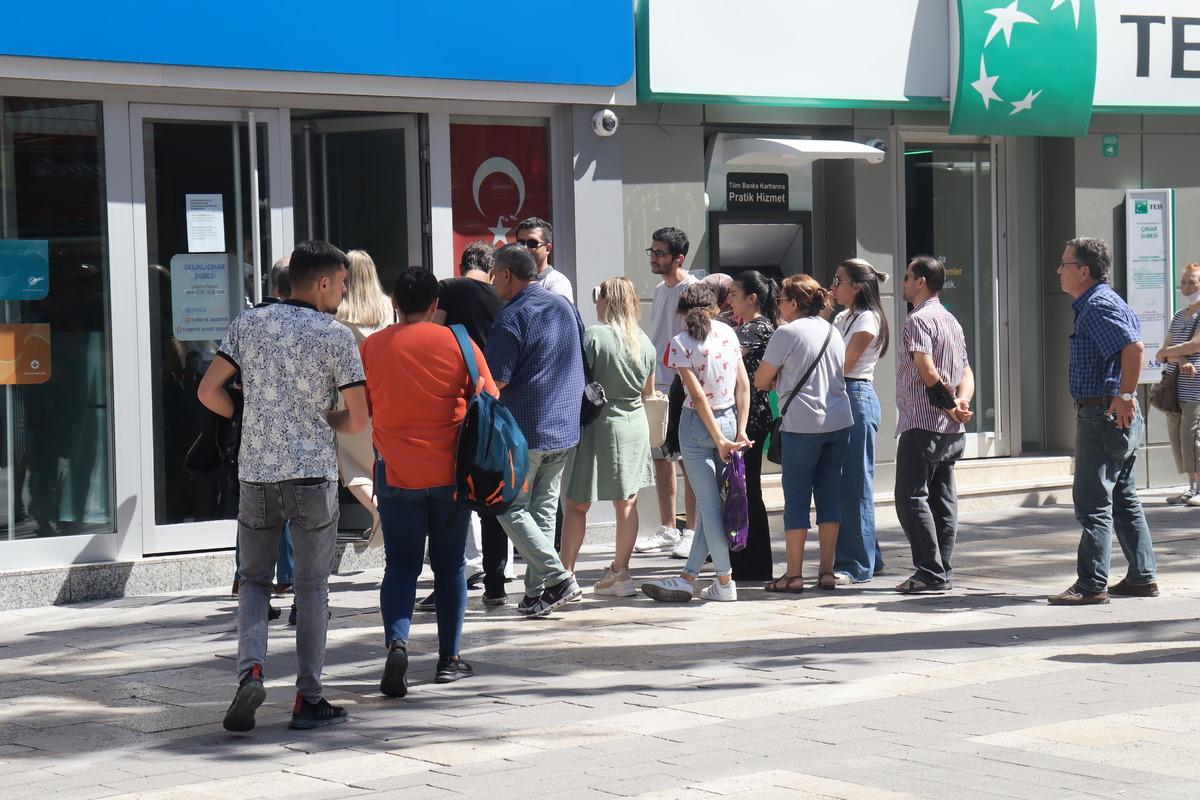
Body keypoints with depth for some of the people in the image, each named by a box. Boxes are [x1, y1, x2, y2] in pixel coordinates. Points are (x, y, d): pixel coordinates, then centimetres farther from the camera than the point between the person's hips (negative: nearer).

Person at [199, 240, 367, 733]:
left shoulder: (248, 324, 4)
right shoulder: (336, 337, -5)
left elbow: (208, 391, 2)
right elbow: (357, 420, -6)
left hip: (256, 473, 2)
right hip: (313, 474, -2)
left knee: (254, 580, 15)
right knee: (311, 586, 8)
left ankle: (250, 670, -8)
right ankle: (308, 699, 9)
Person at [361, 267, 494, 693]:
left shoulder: (372, 347, -1)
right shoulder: (457, 343, -4)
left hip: (396, 472, 0)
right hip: (450, 472, 0)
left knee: (401, 564, 6)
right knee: (450, 564, 12)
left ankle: (396, 641, -17)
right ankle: (449, 659, 17)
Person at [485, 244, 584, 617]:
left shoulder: (512, 319, -16)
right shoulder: (564, 307, 9)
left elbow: (494, 382, -18)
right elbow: (579, 361, 19)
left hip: (524, 431, -8)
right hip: (564, 428, 8)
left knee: (511, 508, 2)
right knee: (544, 508, 13)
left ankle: (558, 577, -9)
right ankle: (537, 592, 12)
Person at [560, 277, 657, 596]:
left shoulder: (593, 336, -14)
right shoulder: (644, 341, 5)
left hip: (599, 425, -6)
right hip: (635, 426, 6)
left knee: (577, 505, 1)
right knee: (627, 503, 12)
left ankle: (565, 574, 0)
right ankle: (620, 573, 17)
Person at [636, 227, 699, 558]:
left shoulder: (692, 289, -10)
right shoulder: (660, 290, 17)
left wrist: (684, 382, -18)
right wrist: (648, 381, 19)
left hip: (683, 384, -9)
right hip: (657, 385, 9)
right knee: (661, 459, 10)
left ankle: (693, 532, -1)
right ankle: (668, 530, 17)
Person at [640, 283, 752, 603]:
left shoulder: (680, 343, -10)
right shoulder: (728, 333, 4)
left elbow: (699, 396, -13)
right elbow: (744, 385, 1)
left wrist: (720, 440, -10)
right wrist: (740, 431, 3)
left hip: (698, 424, -5)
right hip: (730, 418, 5)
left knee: (709, 503, 0)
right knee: (709, 502, 9)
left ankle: (725, 581, 2)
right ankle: (688, 577, 11)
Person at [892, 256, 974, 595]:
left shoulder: (918, 319, -11)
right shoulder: (951, 320, 18)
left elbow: (927, 371, -21)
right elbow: (966, 372, 12)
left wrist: (952, 406, -12)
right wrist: (961, 402, -5)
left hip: (921, 424, -9)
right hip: (950, 429, 9)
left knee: (911, 497, -7)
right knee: (942, 499, 9)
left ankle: (930, 572, -12)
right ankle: (943, 570, 10)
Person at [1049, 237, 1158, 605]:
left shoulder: (1098, 306, -15)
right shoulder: (1105, 302, 17)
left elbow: (1133, 347, -28)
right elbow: (1130, 347, 23)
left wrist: (1124, 396, -26)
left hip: (1103, 415, -11)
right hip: (1120, 419, 11)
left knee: (1092, 503, -7)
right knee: (1124, 501, 14)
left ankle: (1091, 585, -6)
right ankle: (1143, 577, 18)